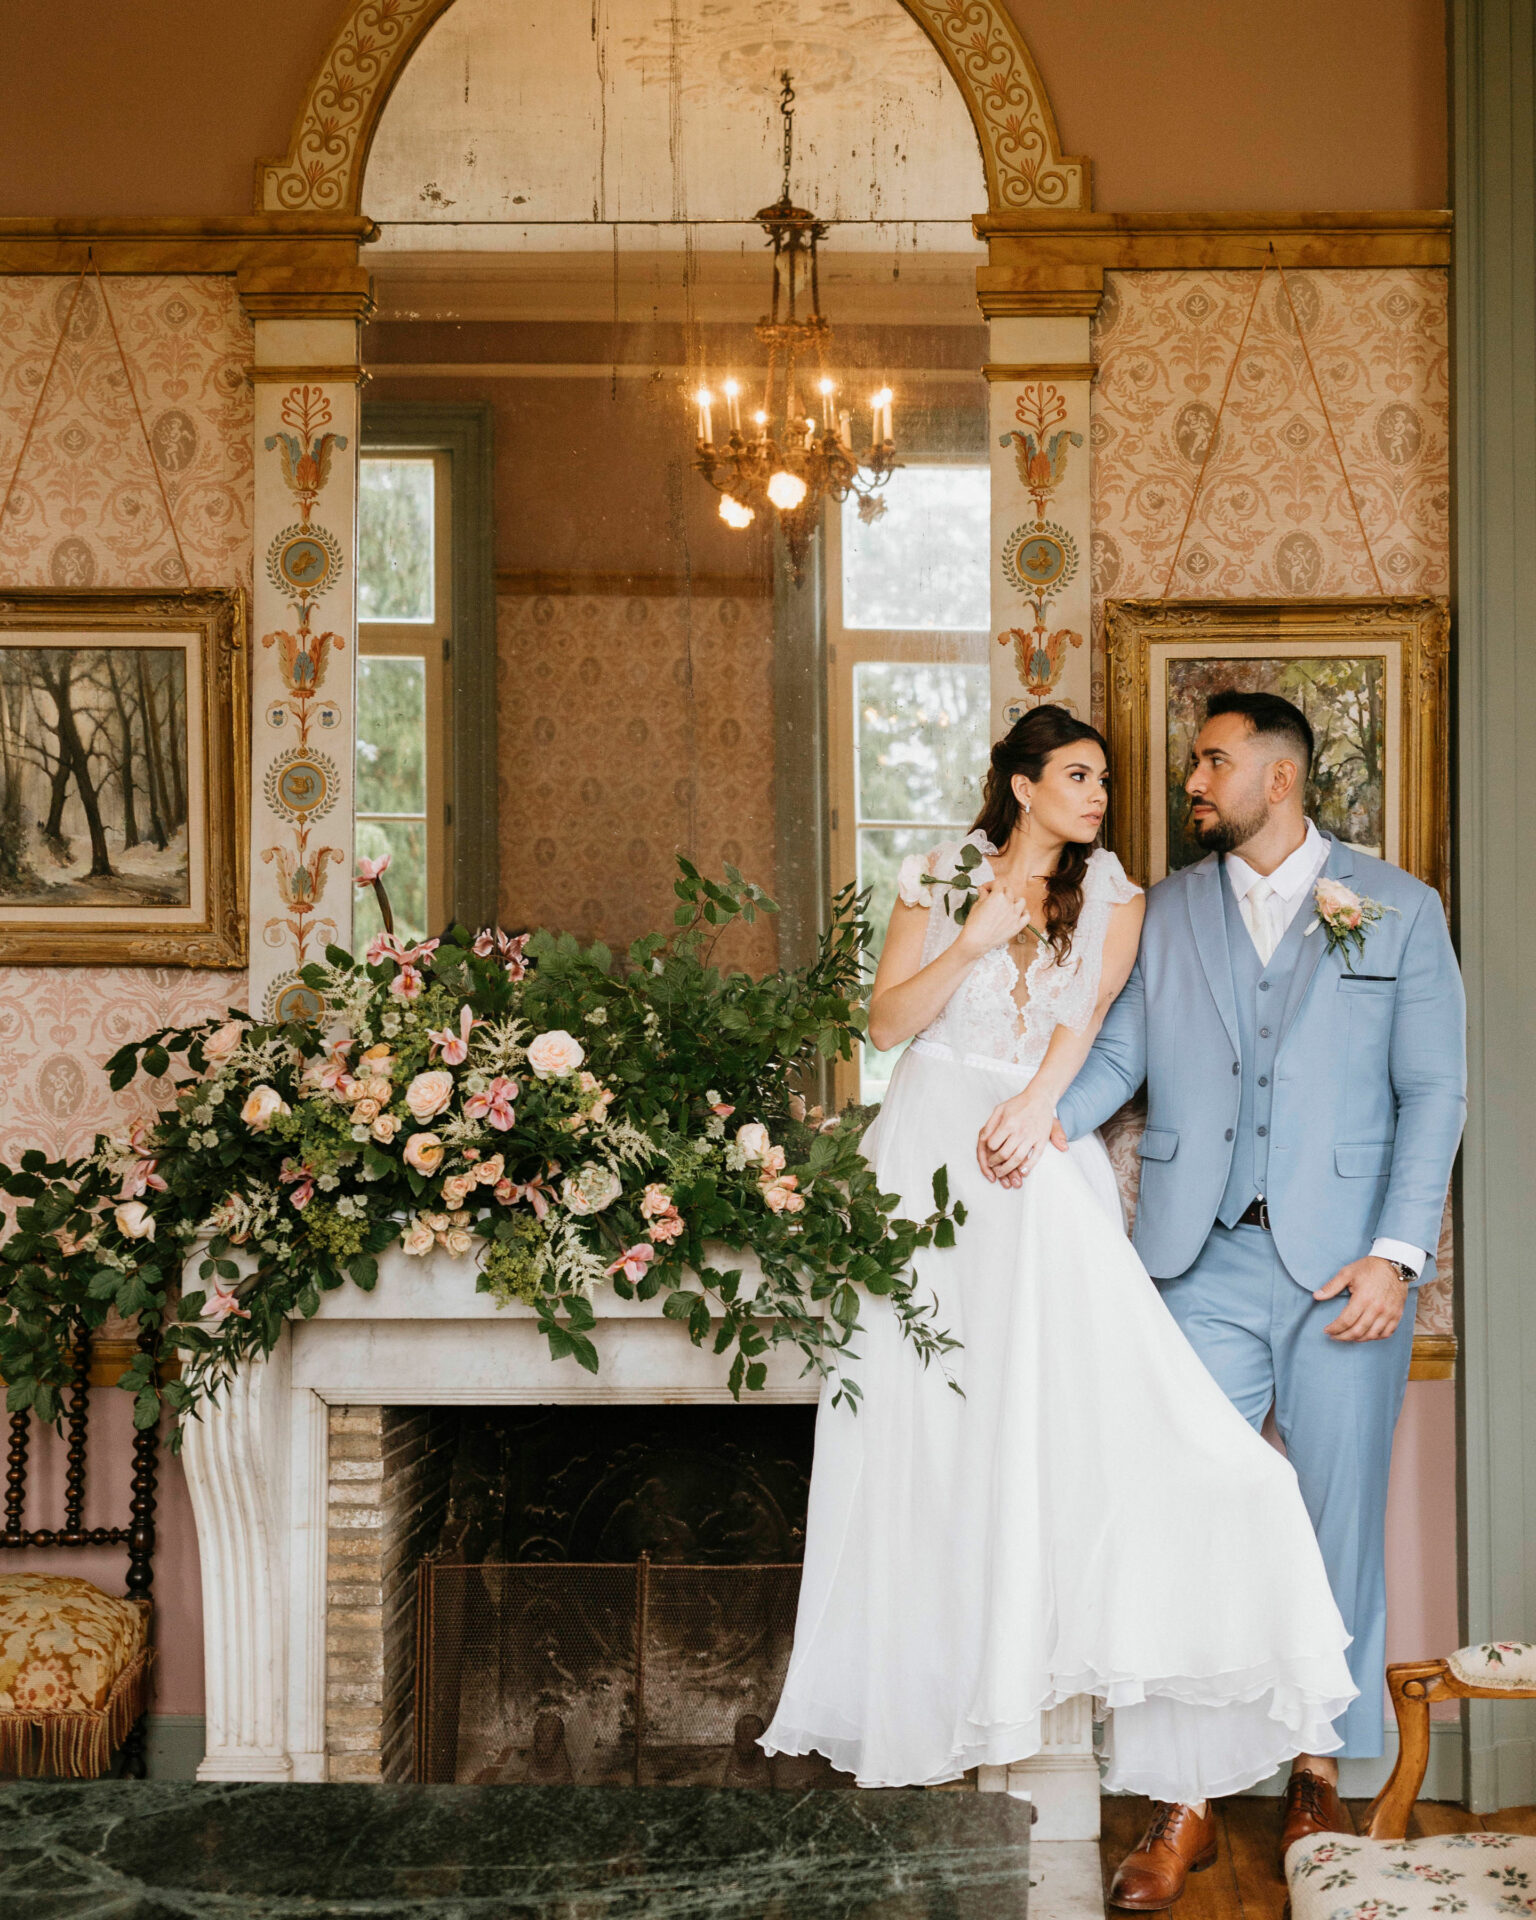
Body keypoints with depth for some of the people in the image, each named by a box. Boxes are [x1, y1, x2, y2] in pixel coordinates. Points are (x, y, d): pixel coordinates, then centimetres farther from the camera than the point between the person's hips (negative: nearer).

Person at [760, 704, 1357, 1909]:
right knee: (927, 1413, 0)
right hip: (934, 1151, 0)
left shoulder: (1111, 891, 9)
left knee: (1058, 1389, -16)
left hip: (1047, 1157, 0)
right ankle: (929, 1685, 9)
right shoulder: (942, 879, 6)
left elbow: (1088, 1013, -3)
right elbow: (888, 1021, 1)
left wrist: (1035, 1106, -19)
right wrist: (977, 935, -10)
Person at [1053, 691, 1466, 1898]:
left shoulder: (1399, 910, 5)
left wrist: (1398, 1253, -9)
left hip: (1345, 1262, -1)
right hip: (1207, 1259, 2)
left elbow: (1435, 1090, 1)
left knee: (1341, 1518, 6)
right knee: (1187, 1517, -2)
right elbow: (1121, 1051, 6)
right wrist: (1055, 1120, -16)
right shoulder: (1168, 911, 12)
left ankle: (1320, 1772, 20)